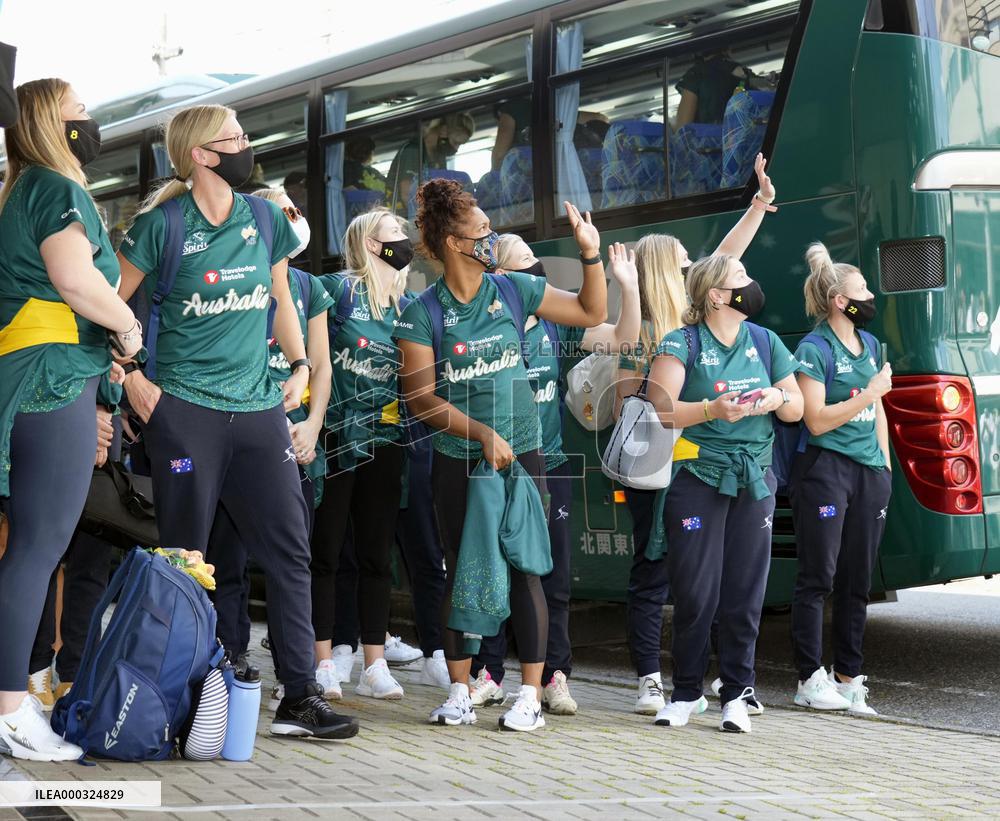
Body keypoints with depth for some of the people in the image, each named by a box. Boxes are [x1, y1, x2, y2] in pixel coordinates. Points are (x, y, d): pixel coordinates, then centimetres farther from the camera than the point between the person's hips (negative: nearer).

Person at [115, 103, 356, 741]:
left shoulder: (266, 218, 10)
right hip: (185, 409, -4)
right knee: (184, 558, 1)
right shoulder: (162, 224, -3)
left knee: (290, 550, 0)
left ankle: (300, 697, 5)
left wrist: (300, 364, 12)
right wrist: (133, 379, -5)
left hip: (260, 408, 5)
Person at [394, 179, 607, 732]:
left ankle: (531, 696, 2)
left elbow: (592, 313, 11)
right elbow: (422, 398, -7)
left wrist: (591, 253, -2)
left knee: (524, 570, -2)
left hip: (520, 452, 1)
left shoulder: (514, 289, 3)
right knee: (462, 572, 6)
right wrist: (483, 433, -14)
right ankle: (460, 692, 17)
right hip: (457, 461, -1)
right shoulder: (423, 313, -5)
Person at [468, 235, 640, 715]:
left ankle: (554, 677, 11)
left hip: (549, 466, 3)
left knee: (552, 576, 4)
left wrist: (629, 287, -10)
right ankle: (488, 674, 15)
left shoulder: (556, 327, 3)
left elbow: (621, 340, 1)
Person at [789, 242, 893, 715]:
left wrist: (885, 464, 14)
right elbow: (817, 420, -14)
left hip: (869, 473, 7)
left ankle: (848, 677, 15)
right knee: (818, 577, -3)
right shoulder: (814, 349, -8)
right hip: (825, 468, -7)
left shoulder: (869, 345, 15)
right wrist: (871, 393, -14)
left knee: (858, 581, 8)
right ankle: (811, 680, 2)